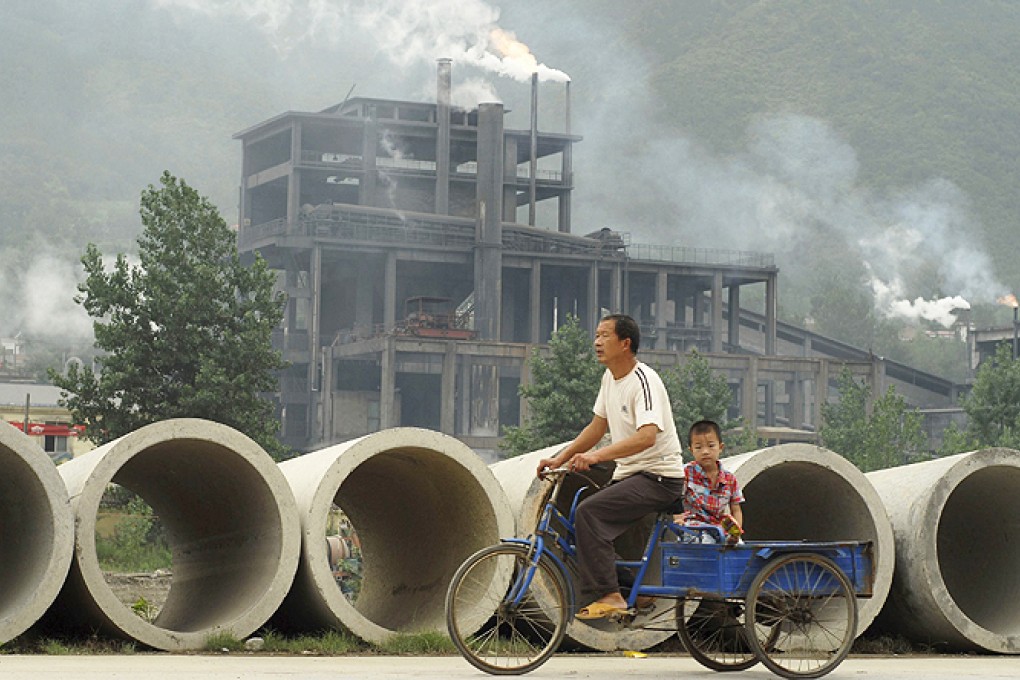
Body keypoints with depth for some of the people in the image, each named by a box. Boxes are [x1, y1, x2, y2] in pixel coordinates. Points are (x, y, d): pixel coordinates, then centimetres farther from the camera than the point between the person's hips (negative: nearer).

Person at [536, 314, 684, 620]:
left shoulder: (643, 381, -18)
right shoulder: (610, 377, 11)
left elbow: (647, 436, -32)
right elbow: (597, 427, 19)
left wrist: (596, 456, -40)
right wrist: (559, 458, 9)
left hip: (659, 477, -10)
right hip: (628, 474, 10)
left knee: (588, 512, -24)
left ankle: (609, 596, -22)